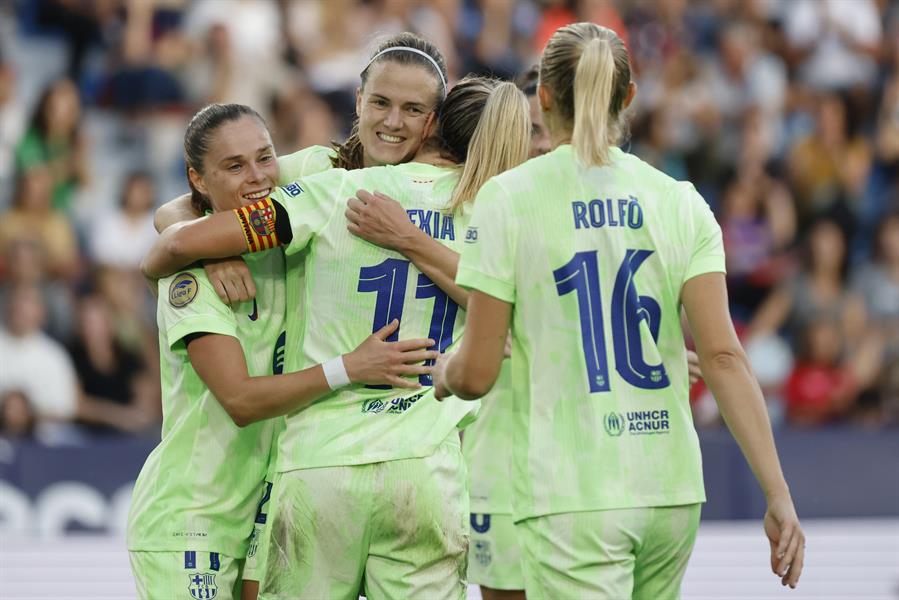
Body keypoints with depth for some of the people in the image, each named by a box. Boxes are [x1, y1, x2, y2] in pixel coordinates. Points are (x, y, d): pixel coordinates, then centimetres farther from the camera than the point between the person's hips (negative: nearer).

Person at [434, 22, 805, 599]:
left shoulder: (508, 197, -3)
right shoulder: (679, 201, 5)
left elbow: (477, 374, -4)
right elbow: (723, 356, -4)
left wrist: (445, 373, 20)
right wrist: (779, 496, -4)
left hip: (570, 491, -4)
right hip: (671, 487, 4)